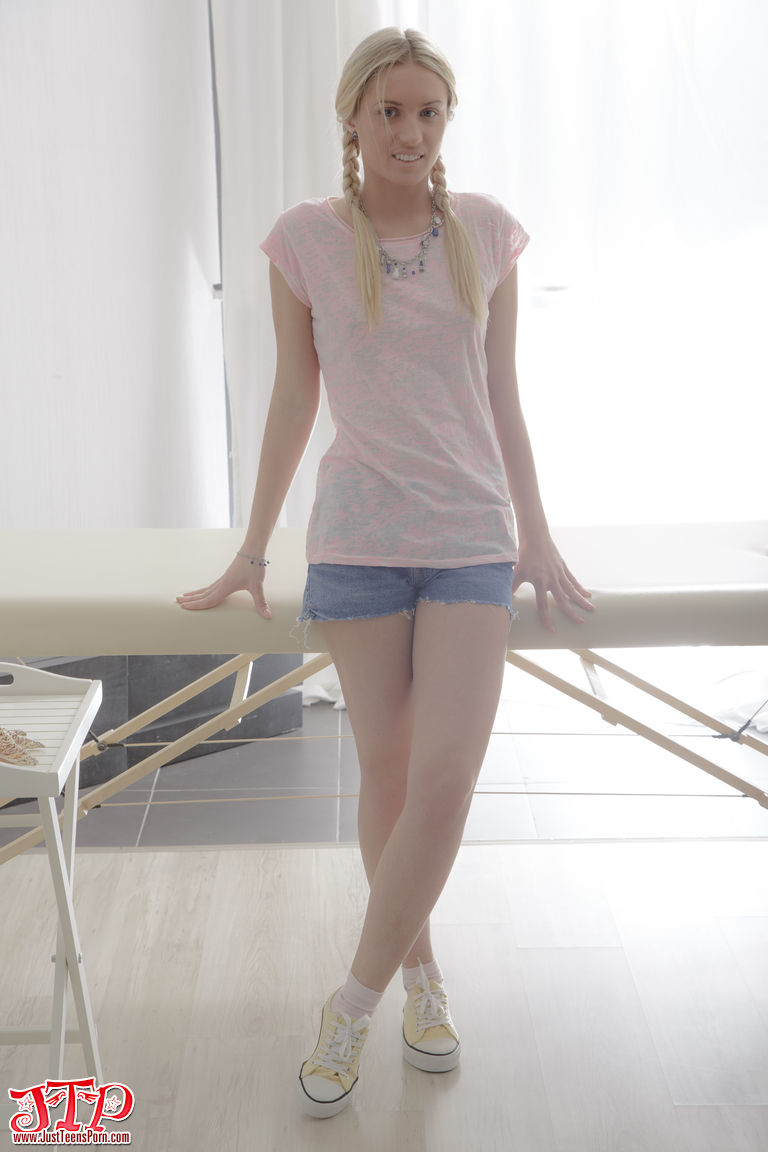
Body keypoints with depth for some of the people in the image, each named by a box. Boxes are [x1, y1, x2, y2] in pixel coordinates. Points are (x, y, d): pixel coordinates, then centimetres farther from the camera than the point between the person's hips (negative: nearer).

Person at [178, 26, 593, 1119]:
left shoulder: (486, 231, 5)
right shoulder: (307, 239, 1)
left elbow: (502, 399, 10)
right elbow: (293, 402, 6)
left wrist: (537, 537, 11)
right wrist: (253, 549, 8)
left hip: (474, 535, 1)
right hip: (359, 536, -1)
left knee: (444, 782, -8)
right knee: (387, 775, 6)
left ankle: (354, 1002, 10)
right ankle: (421, 973, 28)